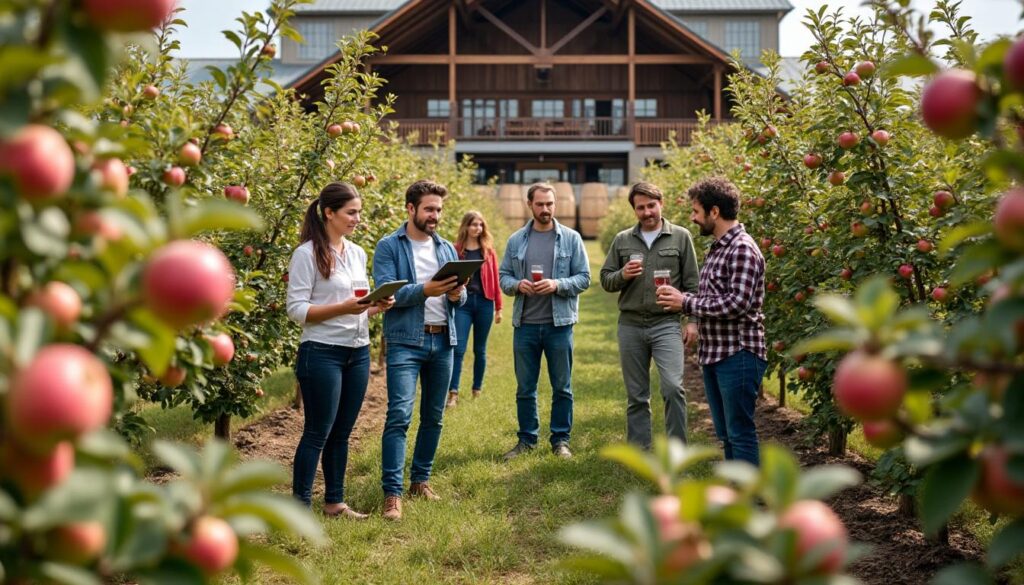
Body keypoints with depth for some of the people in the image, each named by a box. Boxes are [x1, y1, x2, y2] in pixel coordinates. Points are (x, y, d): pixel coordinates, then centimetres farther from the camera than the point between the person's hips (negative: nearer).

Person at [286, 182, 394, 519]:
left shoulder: (357, 254, 12)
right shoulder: (307, 254, -9)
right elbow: (296, 309, -14)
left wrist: (377, 307, -3)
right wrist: (343, 307, -22)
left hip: (358, 352, 7)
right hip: (322, 352, -7)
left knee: (342, 432, 12)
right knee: (317, 432, -3)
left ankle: (334, 502, 22)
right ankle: (300, 506, 6)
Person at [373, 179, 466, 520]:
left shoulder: (446, 248, 13)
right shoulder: (389, 246, -3)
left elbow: (461, 295, 13)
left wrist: (457, 293, -11)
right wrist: (425, 290, -25)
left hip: (443, 341, 6)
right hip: (405, 341, -6)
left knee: (433, 416, 12)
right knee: (399, 415, -13)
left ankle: (420, 479, 25)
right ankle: (392, 493, -12)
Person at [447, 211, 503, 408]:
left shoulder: (488, 251, 8)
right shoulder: (455, 250, 3)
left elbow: (495, 279, 9)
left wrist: (498, 307, 7)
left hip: (484, 302, 2)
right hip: (462, 302, -2)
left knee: (480, 349, 9)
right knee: (458, 348, -10)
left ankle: (477, 390, 20)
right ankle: (453, 393, -12)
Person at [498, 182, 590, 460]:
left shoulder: (571, 238, 0)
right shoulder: (516, 240, 6)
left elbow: (584, 278, -2)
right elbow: (503, 276, 8)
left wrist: (557, 285, -18)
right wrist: (517, 285, -14)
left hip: (559, 323, -2)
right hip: (525, 324, 2)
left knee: (562, 387, 7)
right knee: (525, 388, 9)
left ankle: (561, 440, 18)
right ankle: (527, 439, 22)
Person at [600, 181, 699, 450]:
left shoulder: (680, 237, 3)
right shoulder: (622, 240, 9)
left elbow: (692, 283, 4)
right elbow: (605, 280, 11)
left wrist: (692, 319, -4)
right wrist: (622, 275, -9)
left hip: (666, 323, -3)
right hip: (630, 325, 3)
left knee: (673, 386, -16)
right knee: (636, 395, 9)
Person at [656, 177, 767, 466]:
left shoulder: (742, 249, -15)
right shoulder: (718, 248, 15)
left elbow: (737, 303, -23)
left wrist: (686, 302, -16)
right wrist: (680, 298, 3)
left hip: (738, 355, -10)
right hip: (713, 353, 10)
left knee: (740, 433, -5)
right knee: (726, 433, 15)